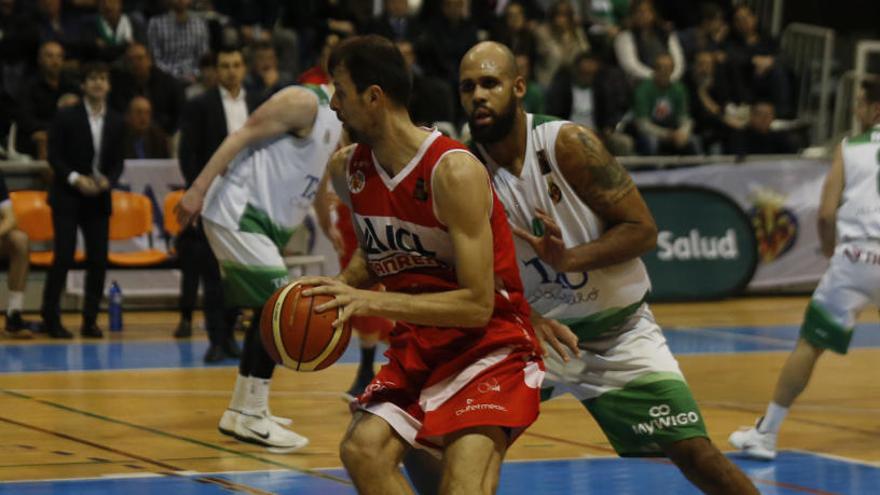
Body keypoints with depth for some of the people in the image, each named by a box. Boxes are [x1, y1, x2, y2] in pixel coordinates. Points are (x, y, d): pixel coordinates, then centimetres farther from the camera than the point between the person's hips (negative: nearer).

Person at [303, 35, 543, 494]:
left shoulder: (454, 172, -22)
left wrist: (370, 301, -27)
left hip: (490, 348, -7)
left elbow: (478, 306, -24)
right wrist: (339, 289, 0)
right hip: (417, 349, 7)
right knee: (364, 449, -13)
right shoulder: (347, 169, 1)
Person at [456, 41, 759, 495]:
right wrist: (531, 320, -26)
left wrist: (570, 258, -31)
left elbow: (643, 230, -16)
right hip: (537, 330, 2)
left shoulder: (567, 145, -17)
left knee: (695, 454, -7)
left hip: (619, 328, -2)